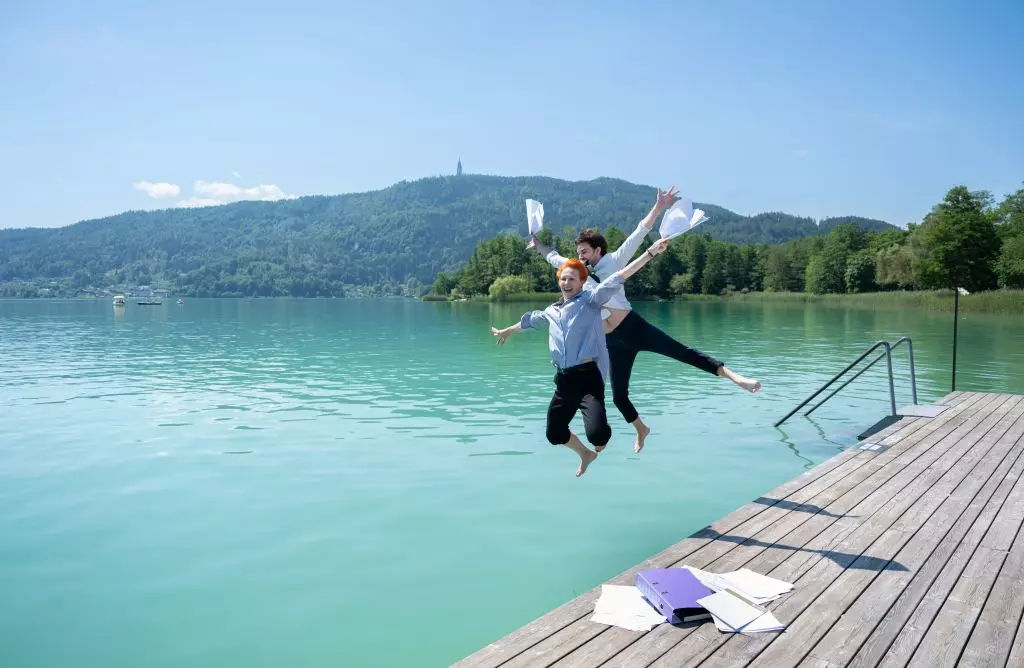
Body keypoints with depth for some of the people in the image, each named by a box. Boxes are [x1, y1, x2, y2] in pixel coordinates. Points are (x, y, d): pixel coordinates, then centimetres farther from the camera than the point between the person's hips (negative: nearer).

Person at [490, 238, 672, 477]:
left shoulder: (590, 300, 0)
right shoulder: (551, 311, 18)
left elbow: (618, 278, -11)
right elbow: (529, 320, 37)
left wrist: (651, 252, -20)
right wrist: (507, 331, 54)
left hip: (588, 376, -6)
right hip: (564, 380, 6)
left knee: (596, 433, -21)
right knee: (554, 433, 11)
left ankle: (601, 441, 21)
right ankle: (586, 454, 44)